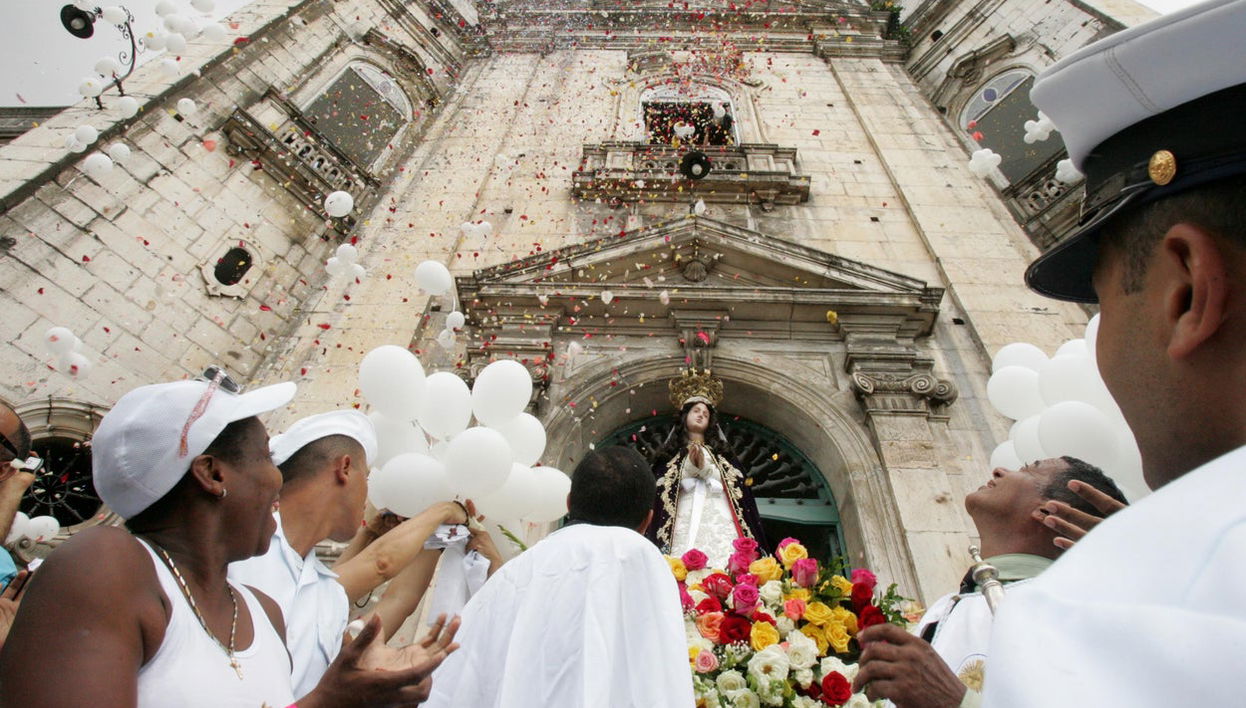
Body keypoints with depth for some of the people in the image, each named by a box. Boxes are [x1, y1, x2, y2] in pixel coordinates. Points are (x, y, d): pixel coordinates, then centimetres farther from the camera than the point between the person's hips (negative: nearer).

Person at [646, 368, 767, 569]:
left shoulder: (720, 453, 20)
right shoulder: (671, 454, 18)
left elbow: (735, 483, 6)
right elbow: (662, 487, 5)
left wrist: (704, 467, -6)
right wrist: (690, 466, -6)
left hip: (718, 524, 1)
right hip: (684, 526, -1)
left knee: (722, 567, -17)